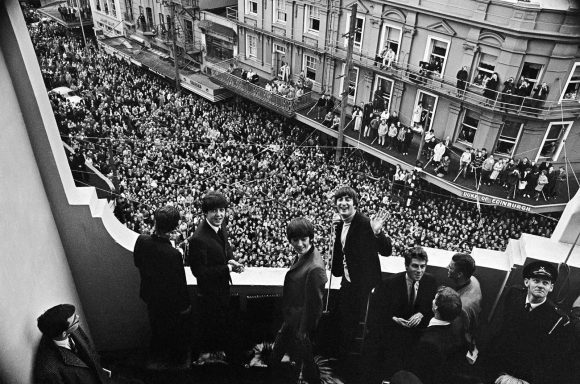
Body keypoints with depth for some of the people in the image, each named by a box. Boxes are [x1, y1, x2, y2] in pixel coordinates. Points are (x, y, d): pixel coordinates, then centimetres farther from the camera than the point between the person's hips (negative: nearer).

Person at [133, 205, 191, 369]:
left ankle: (157, 358, 54)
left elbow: (137, 263, -1)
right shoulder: (173, 254, -39)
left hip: (149, 295, 6)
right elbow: (179, 283, -25)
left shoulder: (141, 240, -22)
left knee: (156, 327, 30)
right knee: (176, 331, 23)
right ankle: (179, 360, 48)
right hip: (170, 300, -5)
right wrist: (185, 305, -9)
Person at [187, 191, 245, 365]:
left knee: (223, 318, 25)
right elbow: (199, 271, -27)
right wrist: (227, 268, -24)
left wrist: (231, 260, -8)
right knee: (210, 322, 14)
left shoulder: (221, 227, -6)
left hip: (223, 284, 8)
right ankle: (206, 354, 39)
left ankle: (219, 350, 49)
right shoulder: (199, 239, -32)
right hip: (209, 289, -8)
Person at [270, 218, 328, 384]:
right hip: (292, 318, 9)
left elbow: (314, 304, -24)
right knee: (277, 350, 26)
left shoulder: (315, 268, -33)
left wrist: (304, 331, -13)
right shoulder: (301, 255, -5)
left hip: (302, 322, -9)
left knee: (305, 357, 14)